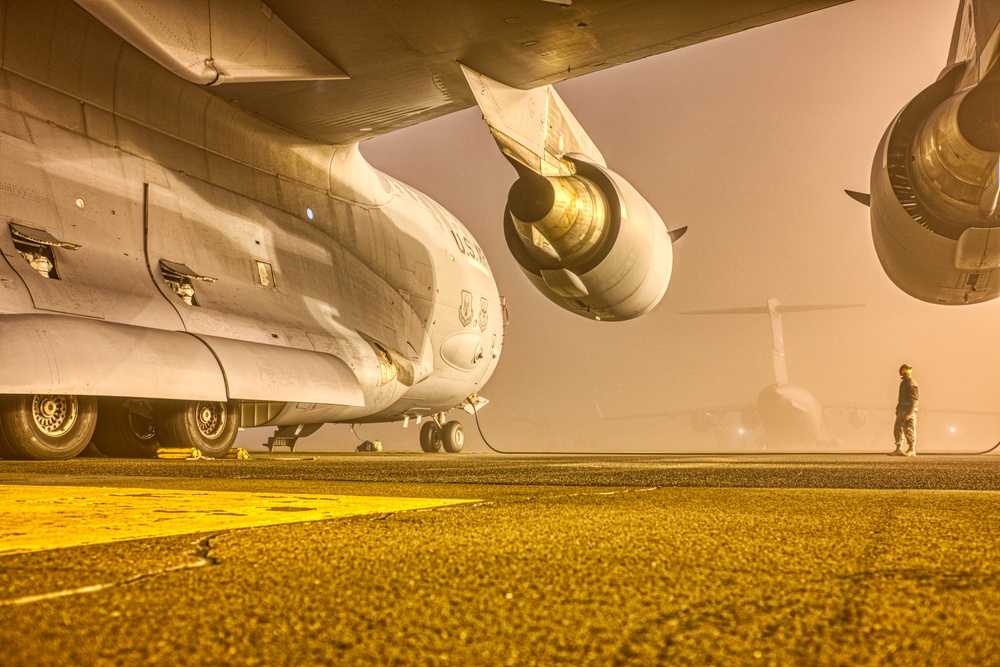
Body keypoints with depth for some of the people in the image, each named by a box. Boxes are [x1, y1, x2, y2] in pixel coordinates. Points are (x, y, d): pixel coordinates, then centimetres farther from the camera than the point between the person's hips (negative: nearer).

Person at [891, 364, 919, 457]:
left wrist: (909, 413, -21)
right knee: (897, 429, 6)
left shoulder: (911, 384, -12)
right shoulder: (903, 383, 16)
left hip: (909, 410, -9)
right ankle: (898, 449, 8)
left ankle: (912, 450, 1)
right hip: (902, 410, 9)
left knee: (909, 430, -5)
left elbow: (913, 400, -16)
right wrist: (898, 409, 19)